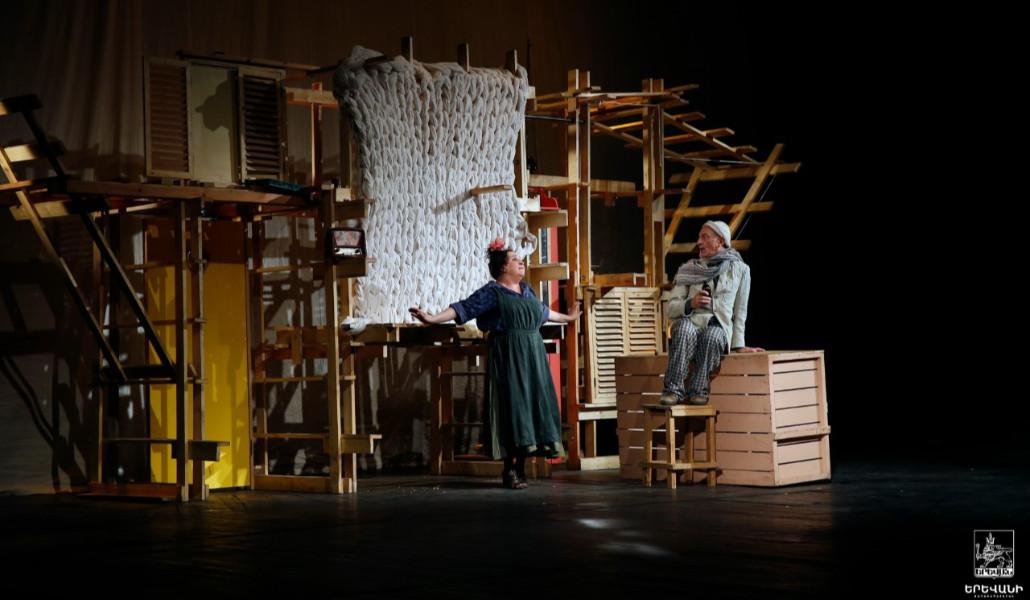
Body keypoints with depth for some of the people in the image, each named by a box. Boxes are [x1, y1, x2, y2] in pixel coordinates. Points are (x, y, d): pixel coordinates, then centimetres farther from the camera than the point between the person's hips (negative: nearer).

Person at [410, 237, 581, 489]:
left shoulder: (526, 289, 18)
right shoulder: (492, 293, -5)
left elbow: (543, 311, 36)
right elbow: (463, 308, -13)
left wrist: (567, 317, 51)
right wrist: (433, 318, -26)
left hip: (532, 357, 7)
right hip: (508, 357, -7)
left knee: (530, 404, 4)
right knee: (513, 405, -9)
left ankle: (520, 466, 10)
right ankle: (511, 470, -6)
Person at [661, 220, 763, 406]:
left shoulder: (740, 270, 13)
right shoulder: (689, 269, 15)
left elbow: (740, 311, 15)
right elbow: (670, 308, 8)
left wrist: (738, 345, 9)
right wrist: (690, 304, -12)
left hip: (719, 327, -1)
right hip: (690, 323, 1)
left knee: (712, 335, -38)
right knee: (685, 329, -36)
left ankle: (698, 390, -32)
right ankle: (673, 390, -37)